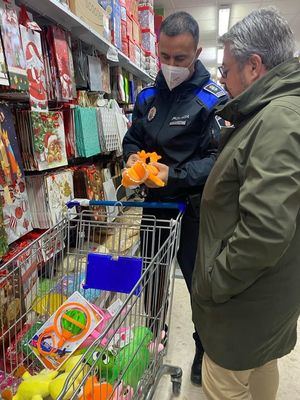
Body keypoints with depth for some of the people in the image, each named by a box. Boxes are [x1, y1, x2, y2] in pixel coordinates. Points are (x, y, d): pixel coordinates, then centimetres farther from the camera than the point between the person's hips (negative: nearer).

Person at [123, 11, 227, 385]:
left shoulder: (214, 99, -11)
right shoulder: (147, 97, 5)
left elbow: (218, 159, -17)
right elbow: (132, 140, 12)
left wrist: (174, 174, -27)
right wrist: (133, 158, -10)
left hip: (194, 209, -4)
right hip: (154, 203, 5)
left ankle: (205, 352, 37)